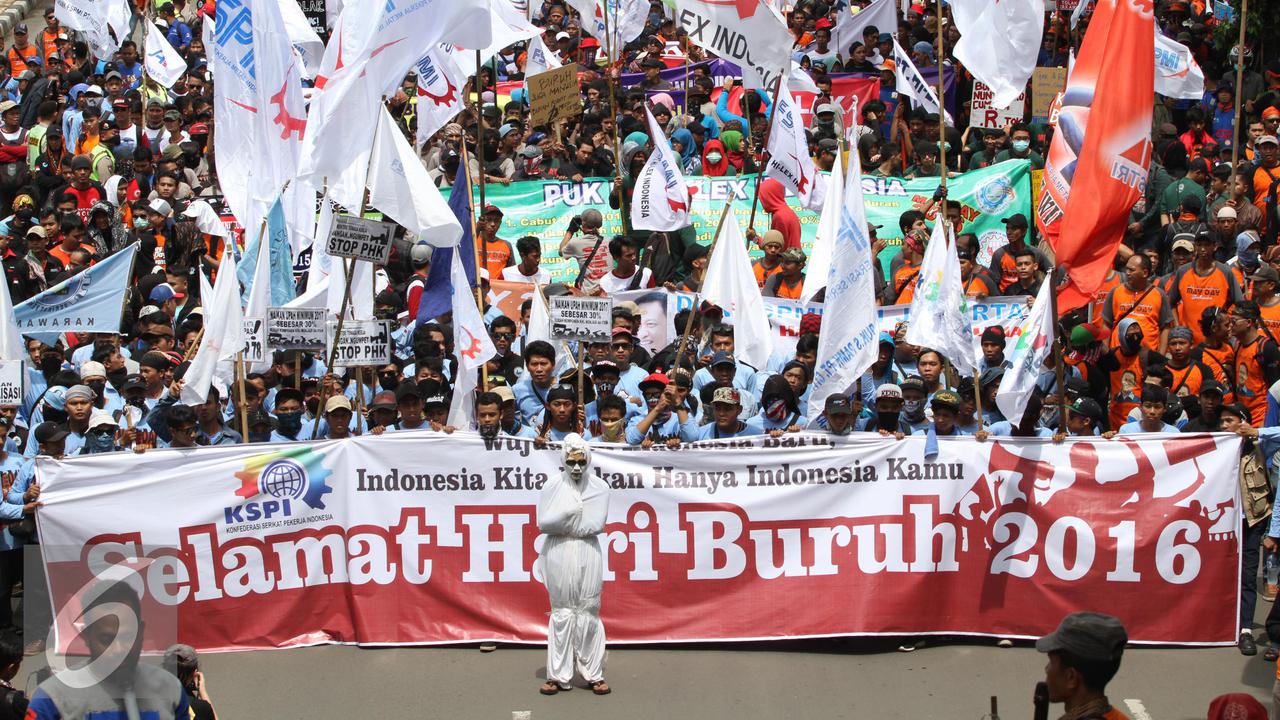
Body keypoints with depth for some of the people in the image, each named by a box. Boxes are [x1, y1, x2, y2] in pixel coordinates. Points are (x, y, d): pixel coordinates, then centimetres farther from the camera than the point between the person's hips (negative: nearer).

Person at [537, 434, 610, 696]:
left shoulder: (599, 488, 4)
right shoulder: (552, 487, 3)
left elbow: (596, 525, -5)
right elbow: (543, 523, -5)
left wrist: (563, 523, -7)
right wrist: (570, 512, -14)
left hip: (588, 554, 0)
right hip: (558, 555, 0)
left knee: (589, 613, 1)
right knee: (561, 613, 1)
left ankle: (594, 674, 5)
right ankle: (558, 675, 3)